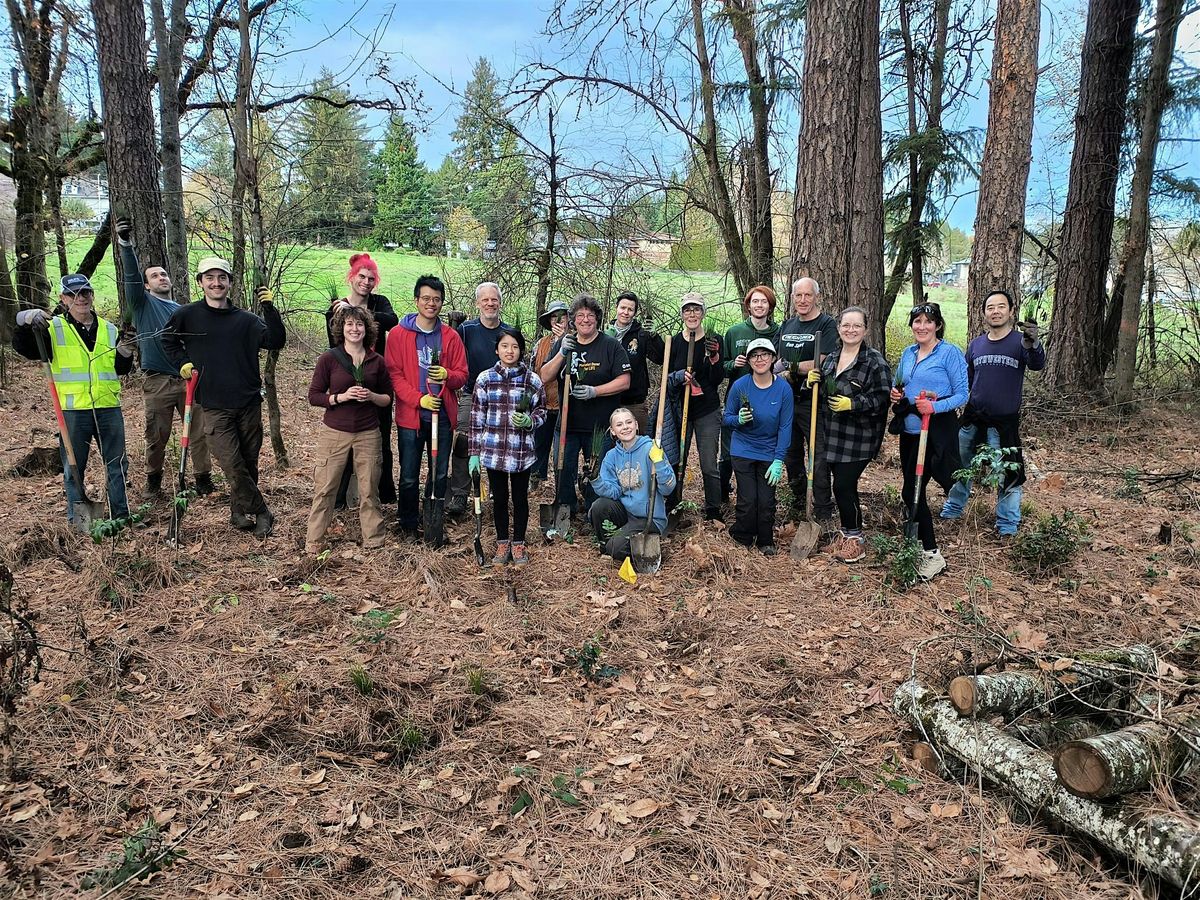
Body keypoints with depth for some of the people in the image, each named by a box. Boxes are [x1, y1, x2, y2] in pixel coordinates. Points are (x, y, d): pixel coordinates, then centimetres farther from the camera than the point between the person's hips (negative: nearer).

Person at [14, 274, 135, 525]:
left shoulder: (109, 329, 12)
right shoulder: (54, 328, 2)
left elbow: (122, 370, 10)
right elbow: (24, 348, -13)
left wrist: (124, 352, -10)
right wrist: (25, 322, -29)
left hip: (109, 408, 3)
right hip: (73, 410, -3)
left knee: (117, 463, 9)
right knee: (73, 467, 5)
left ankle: (121, 513, 20)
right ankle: (77, 518, 16)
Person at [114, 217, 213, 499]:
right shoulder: (143, 304, 6)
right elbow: (131, 277, -12)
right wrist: (126, 245, -26)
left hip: (189, 379, 3)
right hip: (158, 382, -3)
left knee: (198, 432, 1)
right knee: (157, 436, 4)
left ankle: (203, 478, 9)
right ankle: (153, 479, 20)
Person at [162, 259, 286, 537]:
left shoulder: (246, 319, 5)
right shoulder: (187, 315, 3)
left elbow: (276, 342, -9)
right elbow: (168, 340, 20)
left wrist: (270, 309, -18)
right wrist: (182, 363, 6)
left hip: (249, 403, 2)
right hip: (214, 407, -2)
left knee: (249, 462, 8)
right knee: (232, 465, -8)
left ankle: (240, 513, 24)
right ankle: (261, 513, 4)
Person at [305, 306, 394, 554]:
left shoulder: (377, 361, 5)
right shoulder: (328, 359, -2)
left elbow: (388, 398, 11)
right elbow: (314, 396, -1)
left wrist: (372, 396, -10)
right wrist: (341, 397, -16)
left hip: (368, 434, 2)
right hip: (334, 432, -2)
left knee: (369, 489, 6)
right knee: (325, 488, 2)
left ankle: (373, 540, 18)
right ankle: (313, 542, 12)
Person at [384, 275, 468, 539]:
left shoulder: (451, 336, 6)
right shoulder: (398, 334, -1)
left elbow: (462, 375, 6)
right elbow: (394, 374, -5)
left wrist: (447, 375, -17)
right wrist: (418, 398, -17)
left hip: (443, 415, 2)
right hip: (410, 415, -2)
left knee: (440, 474, 10)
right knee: (409, 476, 4)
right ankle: (408, 524, 19)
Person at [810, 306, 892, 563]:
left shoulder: (875, 361, -10)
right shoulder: (831, 356, 12)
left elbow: (882, 398, -14)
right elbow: (822, 391, 23)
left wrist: (853, 404, -25)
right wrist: (814, 381, 1)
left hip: (858, 438, -6)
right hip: (833, 434, 6)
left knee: (843, 486, -6)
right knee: (841, 486, 12)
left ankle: (854, 539, 11)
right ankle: (846, 532, 28)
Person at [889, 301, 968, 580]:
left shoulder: (950, 353, -8)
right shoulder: (907, 354, 12)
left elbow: (962, 394, -10)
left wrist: (935, 406, -26)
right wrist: (895, 395, 2)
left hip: (936, 431, -7)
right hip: (909, 430, 7)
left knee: (913, 490, -10)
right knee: (912, 489, 10)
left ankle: (932, 554, 2)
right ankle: (927, 549, 24)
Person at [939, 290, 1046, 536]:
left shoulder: (1020, 341, -8)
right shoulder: (976, 344, 6)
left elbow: (1037, 365, -28)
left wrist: (1033, 344, -49)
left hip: (1005, 423, -4)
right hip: (972, 419, 5)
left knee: (1008, 474, 0)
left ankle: (1007, 526, 13)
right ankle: (952, 510, 34)